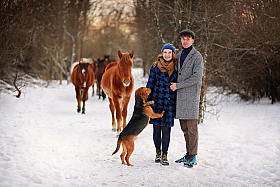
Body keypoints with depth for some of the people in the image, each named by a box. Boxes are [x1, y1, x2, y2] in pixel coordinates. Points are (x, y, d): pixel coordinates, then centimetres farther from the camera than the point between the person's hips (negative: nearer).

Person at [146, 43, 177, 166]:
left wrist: (177, 104, 9)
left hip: (169, 102, 0)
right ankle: (158, 152, 22)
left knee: (166, 128, -3)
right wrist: (147, 101, 3)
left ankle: (164, 155, 6)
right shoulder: (155, 67, 2)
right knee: (157, 127, 5)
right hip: (157, 100, 0)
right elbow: (150, 84, 6)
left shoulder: (176, 68, 5)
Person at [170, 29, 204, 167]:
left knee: (192, 127, -8)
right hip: (180, 95, 7)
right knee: (184, 127, 10)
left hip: (191, 95, -7)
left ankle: (193, 157, -7)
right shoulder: (179, 56, 15)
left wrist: (178, 85, -13)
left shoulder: (197, 56, -7)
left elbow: (197, 77, -15)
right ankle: (188, 153, 18)